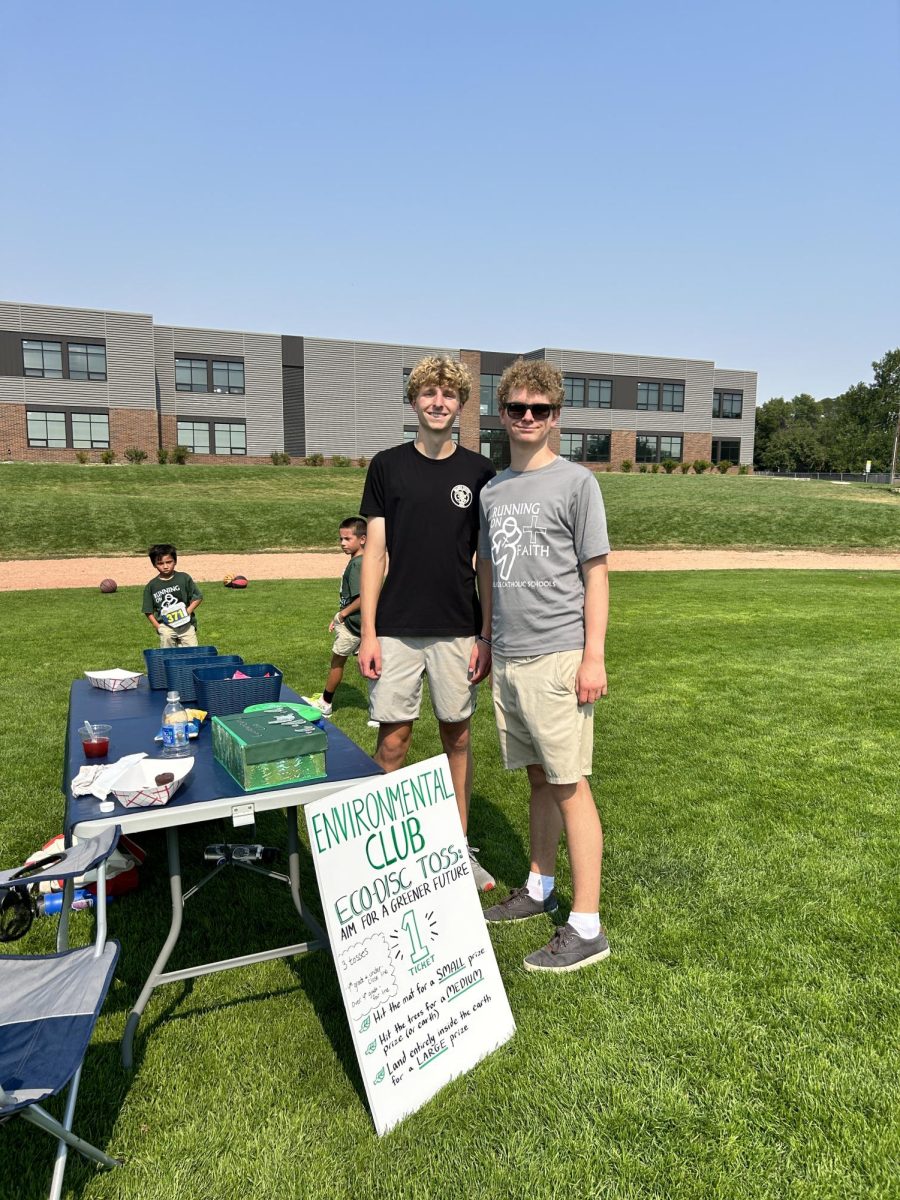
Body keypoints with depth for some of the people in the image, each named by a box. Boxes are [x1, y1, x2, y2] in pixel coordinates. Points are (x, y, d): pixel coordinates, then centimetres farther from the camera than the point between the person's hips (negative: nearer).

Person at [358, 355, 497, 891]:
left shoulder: (479, 471, 3)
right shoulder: (388, 466, 3)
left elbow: (486, 560, 4)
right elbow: (376, 551, 1)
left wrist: (487, 635, -1)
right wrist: (368, 632, -4)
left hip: (458, 629, 1)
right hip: (396, 628, 0)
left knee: (457, 735, 10)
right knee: (393, 739, 2)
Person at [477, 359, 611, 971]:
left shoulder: (575, 482, -4)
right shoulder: (493, 491, 14)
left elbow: (596, 574, -6)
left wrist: (594, 656, -11)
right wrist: (483, 640, 19)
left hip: (558, 656, -6)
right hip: (509, 658, 6)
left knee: (569, 784, -2)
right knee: (539, 778, 17)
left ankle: (587, 927, 6)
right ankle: (540, 888, 32)